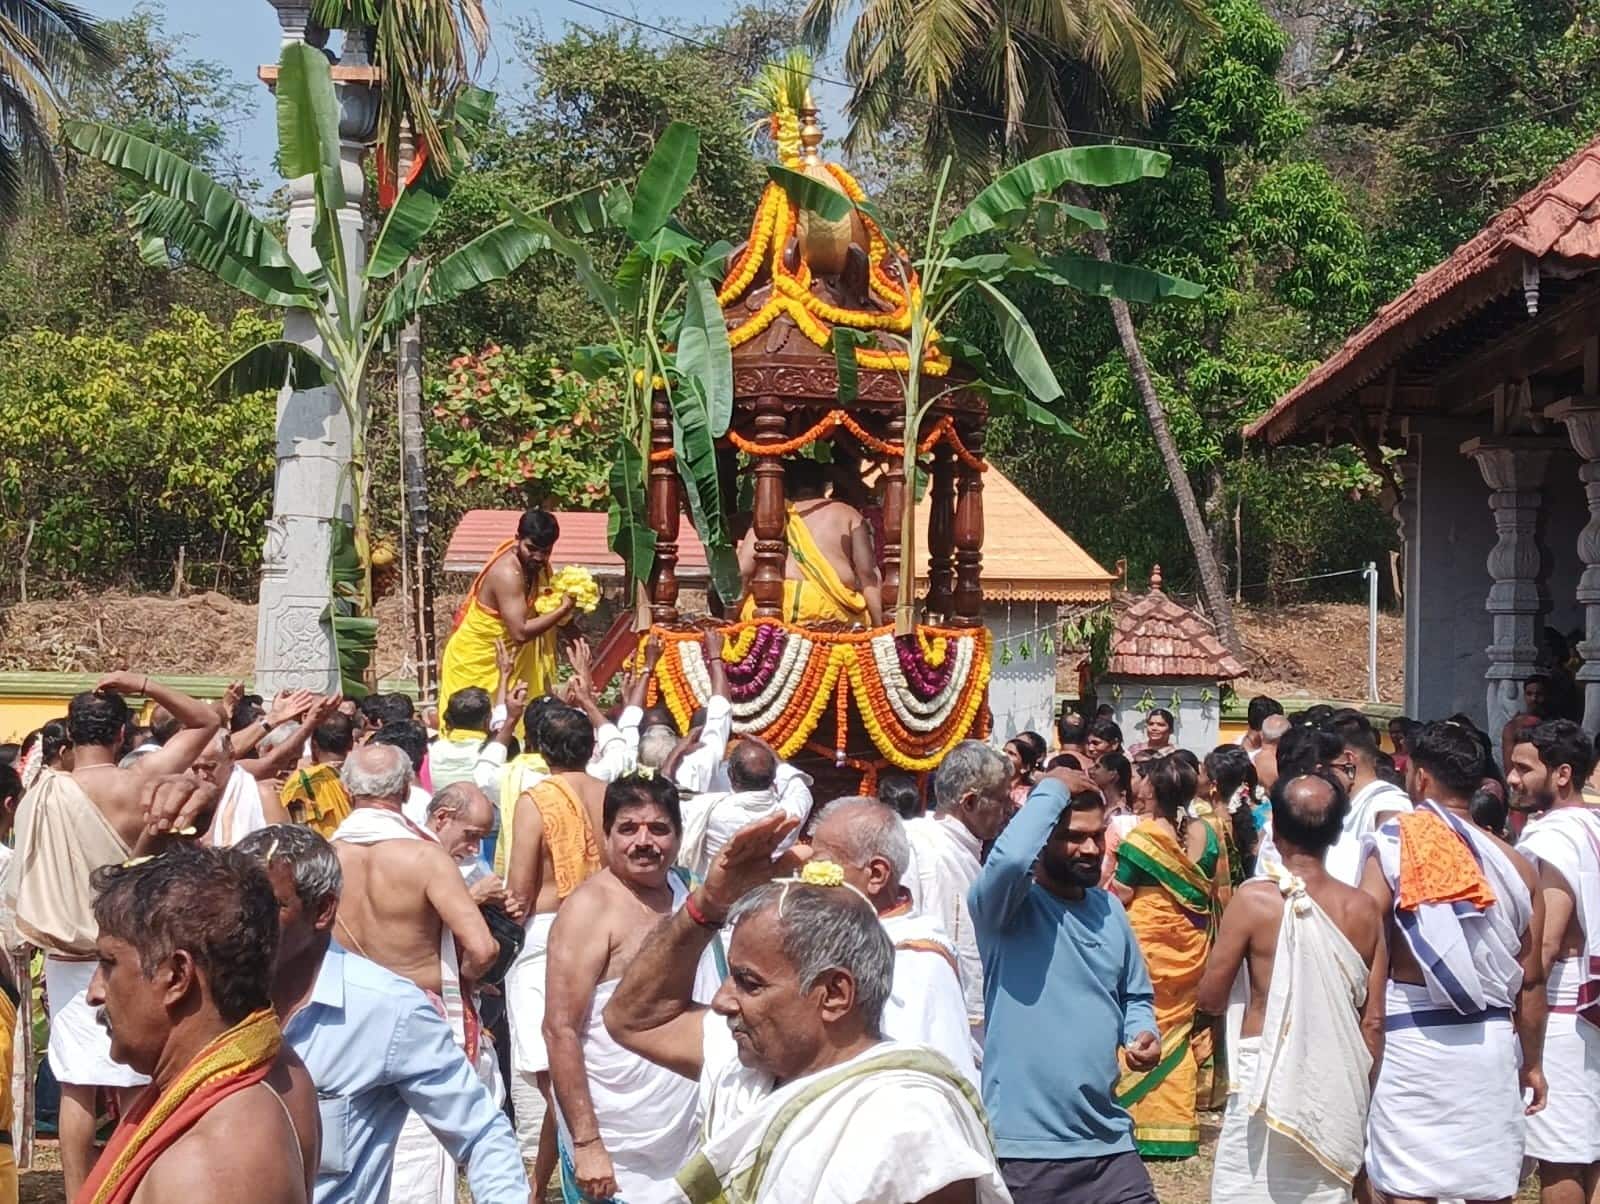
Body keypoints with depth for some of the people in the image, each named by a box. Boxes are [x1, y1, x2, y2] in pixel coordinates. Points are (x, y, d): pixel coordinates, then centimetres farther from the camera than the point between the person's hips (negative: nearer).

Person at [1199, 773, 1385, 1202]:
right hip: (1337, 1090, 4)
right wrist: (1362, 1095, 15)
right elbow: (1373, 1020, 4)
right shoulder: (1364, 909, 1)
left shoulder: (1255, 899, -10)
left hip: (1268, 1086, -4)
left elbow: (1210, 997, -3)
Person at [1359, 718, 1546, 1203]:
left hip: (1411, 1034, -4)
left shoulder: (1392, 850, -7)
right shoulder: (1514, 866, 5)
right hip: (1491, 1042, 4)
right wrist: (1533, 1063, 19)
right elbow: (1531, 983, 8)